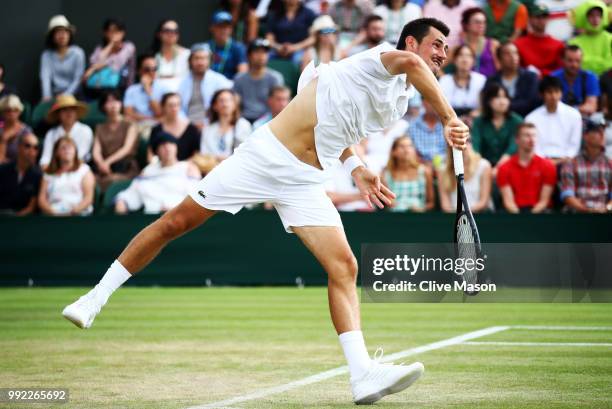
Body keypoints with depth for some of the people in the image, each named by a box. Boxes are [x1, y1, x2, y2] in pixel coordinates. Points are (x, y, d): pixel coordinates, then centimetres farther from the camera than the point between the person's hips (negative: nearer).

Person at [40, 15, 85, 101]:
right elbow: (45, 77, -7)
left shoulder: (78, 53, 0)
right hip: (55, 93, 1)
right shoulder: (47, 55, 5)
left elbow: (78, 79, -3)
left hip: (73, 94, -1)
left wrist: (66, 95, -16)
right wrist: (47, 96, -23)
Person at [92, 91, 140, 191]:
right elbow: (96, 151, 9)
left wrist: (108, 161, -18)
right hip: (105, 171, 3)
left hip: (126, 170, -3)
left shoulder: (130, 126, 12)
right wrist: (101, 163, -15)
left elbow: (127, 149, -3)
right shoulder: (100, 128, 22)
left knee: (112, 180, -36)